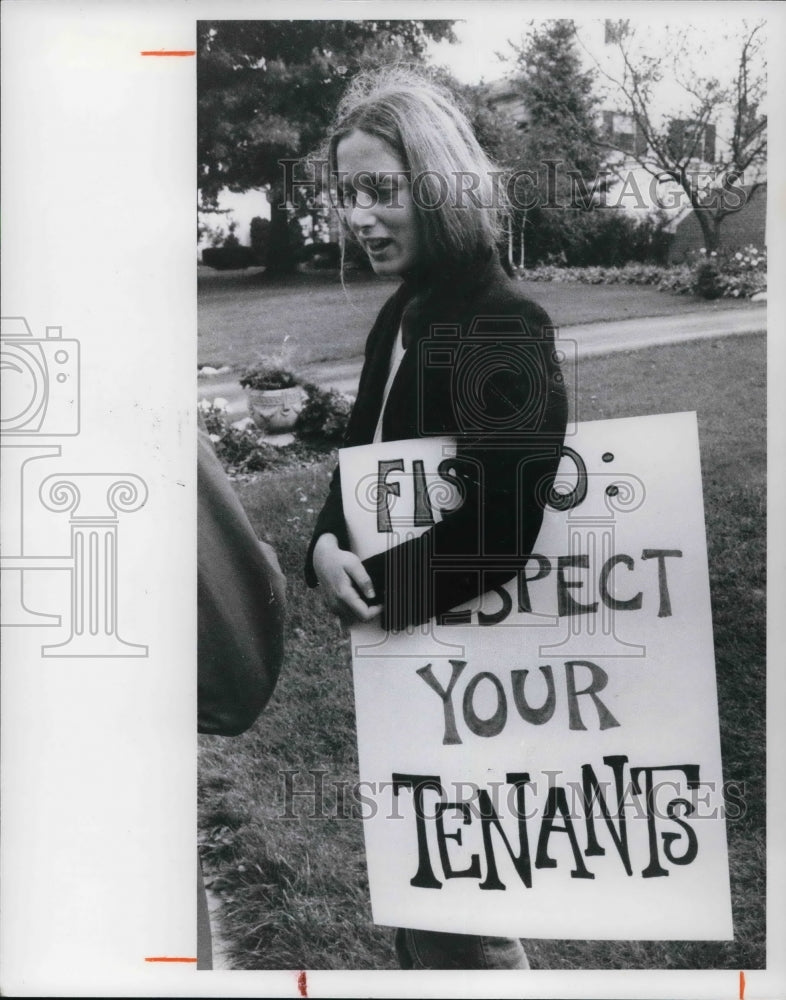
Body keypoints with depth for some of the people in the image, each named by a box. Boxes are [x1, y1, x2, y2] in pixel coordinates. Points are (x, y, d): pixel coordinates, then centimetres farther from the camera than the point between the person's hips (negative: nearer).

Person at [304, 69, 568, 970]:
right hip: (402, 654, 8)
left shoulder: (503, 330, -20)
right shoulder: (402, 315, 6)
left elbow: (505, 535, -24)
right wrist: (325, 543, -9)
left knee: (457, 925, 9)